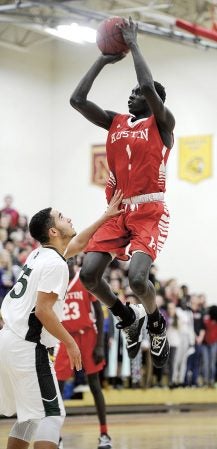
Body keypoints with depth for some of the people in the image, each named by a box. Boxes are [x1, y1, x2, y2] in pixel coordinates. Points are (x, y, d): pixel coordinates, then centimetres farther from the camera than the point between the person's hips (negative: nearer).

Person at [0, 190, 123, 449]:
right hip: (28, 347, -9)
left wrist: (106, 217, 33)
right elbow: (43, 310, -19)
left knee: (30, 414, 17)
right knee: (51, 414, -7)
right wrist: (70, 343, -10)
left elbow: (77, 244, 33)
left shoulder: (40, 254, 15)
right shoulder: (55, 263, -12)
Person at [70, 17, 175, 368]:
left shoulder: (162, 121, -1)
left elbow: (149, 87, -20)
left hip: (149, 211, -6)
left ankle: (157, 325, 7)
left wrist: (133, 44, -10)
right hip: (117, 211, 6)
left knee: (137, 277, -25)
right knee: (88, 275, -10)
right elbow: (77, 99, 5)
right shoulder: (115, 122, 15)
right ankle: (129, 318, 17)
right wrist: (103, 60, 8)